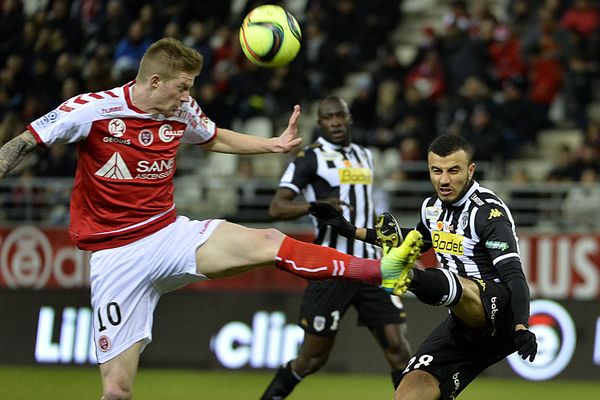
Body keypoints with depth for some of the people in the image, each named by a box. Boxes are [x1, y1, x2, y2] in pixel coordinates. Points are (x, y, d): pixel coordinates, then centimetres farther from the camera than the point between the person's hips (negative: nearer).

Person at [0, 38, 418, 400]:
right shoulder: (93, 110, -14)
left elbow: (215, 139, 25)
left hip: (170, 233, 4)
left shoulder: (183, 112, 2)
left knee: (269, 243, -17)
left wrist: (274, 144, 16)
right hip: (116, 257, -4)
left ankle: (383, 271, -18)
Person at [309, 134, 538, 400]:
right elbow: (418, 239, 35)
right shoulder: (433, 208, 11)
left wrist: (522, 328, -40)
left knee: (456, 286, -42)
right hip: (464, 323, 9)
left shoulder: (488, 212, -12)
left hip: (500, 314, -8)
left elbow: (513, 274, -23)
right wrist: (352, 231, 34)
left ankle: (406, 275, -73)